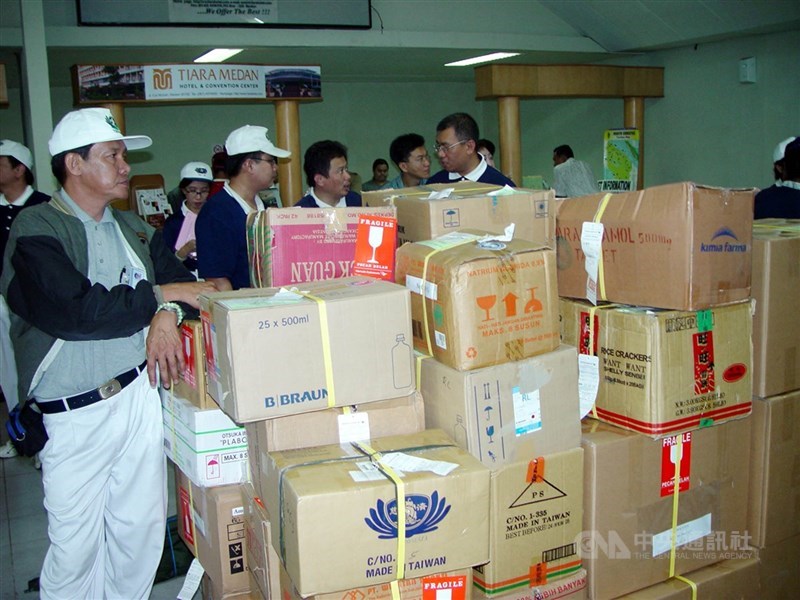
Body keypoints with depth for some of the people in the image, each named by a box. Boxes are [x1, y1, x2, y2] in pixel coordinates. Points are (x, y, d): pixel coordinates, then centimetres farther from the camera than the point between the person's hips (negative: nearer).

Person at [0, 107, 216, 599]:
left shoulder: (132, 228, 14)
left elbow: (179, 278, 7)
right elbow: (75, 310, -21)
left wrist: (168, 314, -15)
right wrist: (159, 296, -14)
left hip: (141, 393, 5)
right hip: (76, 415, -5)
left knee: (142, 531, 12)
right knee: (76, 545, 4)